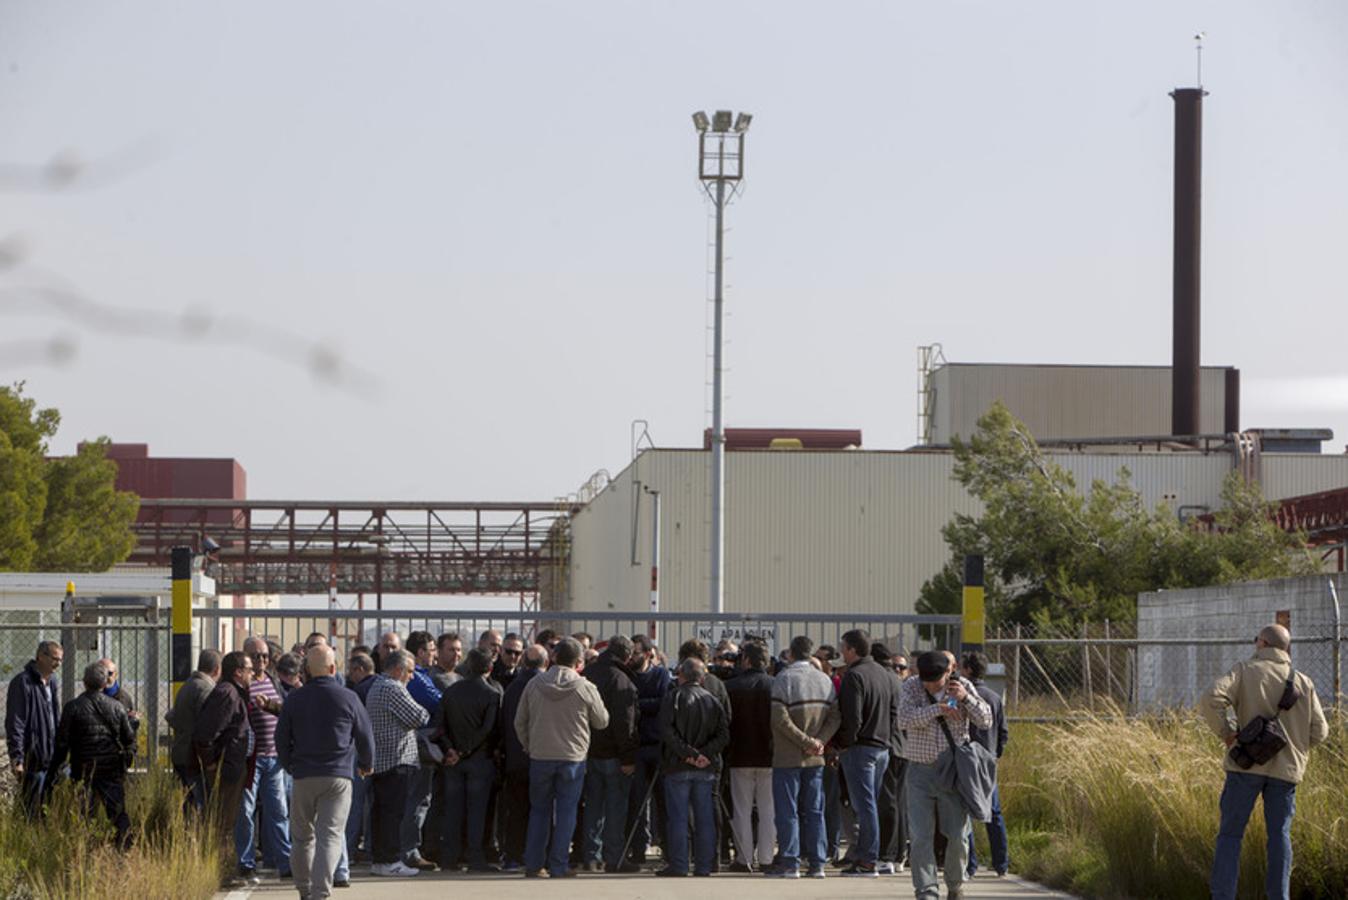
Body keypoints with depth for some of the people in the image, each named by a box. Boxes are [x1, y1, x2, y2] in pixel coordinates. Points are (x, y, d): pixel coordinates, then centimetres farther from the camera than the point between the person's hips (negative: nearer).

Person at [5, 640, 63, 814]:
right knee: (33, 812, -7)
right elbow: (14, 724, -14)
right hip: (33, 760, -8)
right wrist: (17, 758, -19)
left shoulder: (51, 685, 16)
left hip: (50, 760, 8)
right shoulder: (22, 683, -11)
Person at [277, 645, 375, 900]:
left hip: (303, 776, 2)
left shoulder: (294, 700, 1)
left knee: (303, 837, 14)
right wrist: (366, 764, 24)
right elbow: (366, 735, 5)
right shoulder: (348, 698, -3)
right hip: (338, 777, -2)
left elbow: (281, 739, 7)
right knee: (330, 836, -5)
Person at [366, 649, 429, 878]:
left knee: (380, 810, 11)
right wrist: (425, 712, 7)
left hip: (379, 760, 10)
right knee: (393, 811, -8)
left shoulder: (376, 687, 18)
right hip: (396, 760, -10)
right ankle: (390, 862, -8)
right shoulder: (393, 689, -15)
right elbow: (418, 718, -13)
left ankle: (378, 859, 15)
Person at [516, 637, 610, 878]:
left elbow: (520, 722, 6)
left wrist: (529, 747, 19)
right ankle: (558, 866, 2)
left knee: (539, 811, 14)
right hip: (572, 757, -2)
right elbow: (602, 722, 2)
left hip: (539, 757, 2)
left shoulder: (534, 685, -2)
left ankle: (532, 864, 13)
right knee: (566, 812, 4)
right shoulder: (585, 688, -9)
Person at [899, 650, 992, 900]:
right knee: (920, 836, -7)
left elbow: (986, 721, -4)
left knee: (958, 836, 2)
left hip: (953, 773, 1)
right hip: (920, 771, -1)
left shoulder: (962, 687, 1)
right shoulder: (909, 688, -2)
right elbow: (904, 720, -17)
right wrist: (936, 710, -27)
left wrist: (965, 698, -20)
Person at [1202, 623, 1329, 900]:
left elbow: (1212, 699, -17)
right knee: (1279, 834, 11)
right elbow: (1318, 731, 4)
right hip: (1286, 768, 2)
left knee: (1230, 834, 3)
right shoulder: (1303, 683, 5)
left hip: (1246, 764, -2)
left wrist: (1227, 732, -6)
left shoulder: (1245, 671, -2)